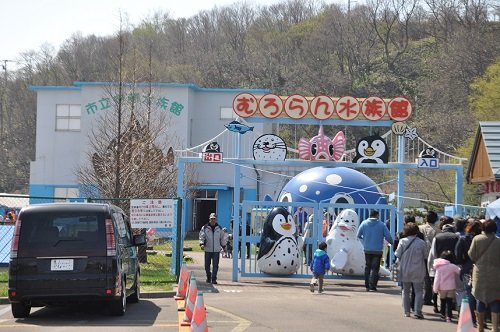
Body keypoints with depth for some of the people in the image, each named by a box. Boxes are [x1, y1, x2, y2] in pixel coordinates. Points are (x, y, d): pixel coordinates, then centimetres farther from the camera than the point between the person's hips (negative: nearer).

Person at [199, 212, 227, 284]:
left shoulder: (219, 228, 9)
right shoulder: (205, 228, 2)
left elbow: (222, 238, 17)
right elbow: (202, 236, -2)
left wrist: (223, 246, 16)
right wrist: (202, 244, -18)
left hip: (216, 250, 0)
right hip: (208, 250, 0)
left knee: (215, 265, -7)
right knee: (207, 265, 7)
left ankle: (214, 279, -4)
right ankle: (208, 277, 26)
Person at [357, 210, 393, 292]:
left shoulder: (364, 223, -1)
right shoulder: (382, 224, -6)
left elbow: (358, 235, 3)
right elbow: (388, 236, -6)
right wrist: (392, 243, 14)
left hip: (367, 249, 3)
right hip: (378, 250, -3)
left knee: (367, 267, 13)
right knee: (375, 268, 0)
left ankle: (367, 286, 14)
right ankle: (372, 286, -7)